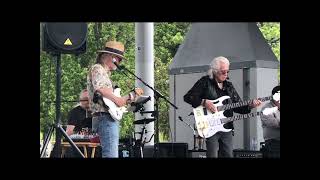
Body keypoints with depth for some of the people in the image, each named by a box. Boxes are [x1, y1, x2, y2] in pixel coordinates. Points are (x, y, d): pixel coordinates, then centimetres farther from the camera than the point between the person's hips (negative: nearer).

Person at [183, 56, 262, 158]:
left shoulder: (229, 86, 16)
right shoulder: (205, 82, -1)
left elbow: (237, 106, 14)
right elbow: (188, 97, -6)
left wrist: (250, 106, -4)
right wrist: (204, 102, -18)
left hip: (227, 128, 6)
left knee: (228, 155, 6)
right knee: (213, 155, -9)